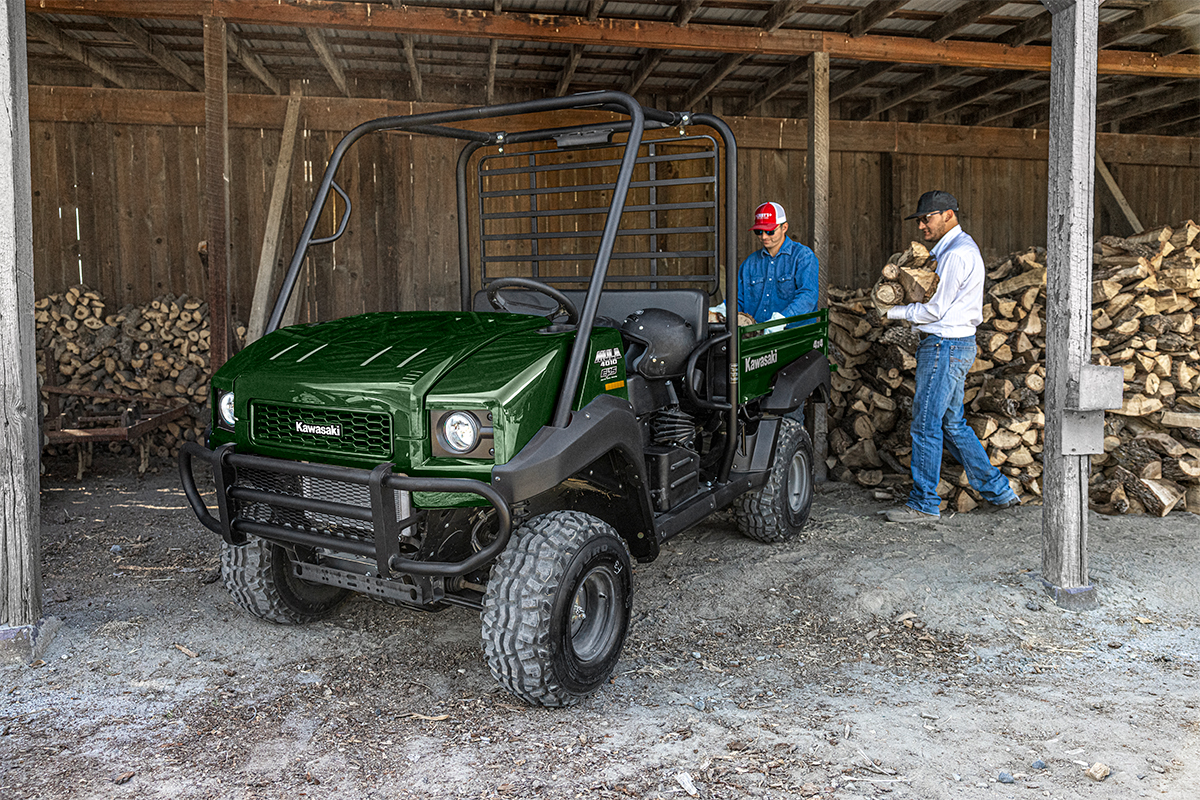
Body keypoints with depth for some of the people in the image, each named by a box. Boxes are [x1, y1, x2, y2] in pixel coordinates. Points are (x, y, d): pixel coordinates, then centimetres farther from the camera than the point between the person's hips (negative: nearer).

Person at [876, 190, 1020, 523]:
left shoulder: (957, 254, -16)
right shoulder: (955, 247, 17)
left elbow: (934, 310, -16)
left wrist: (891, 311, -6)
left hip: (945, 345, -11)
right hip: (955, 344, 11)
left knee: (926, 425, -5)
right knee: (952, 424, 16)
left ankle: (924, 504, 3)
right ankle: (997, 489, 23)